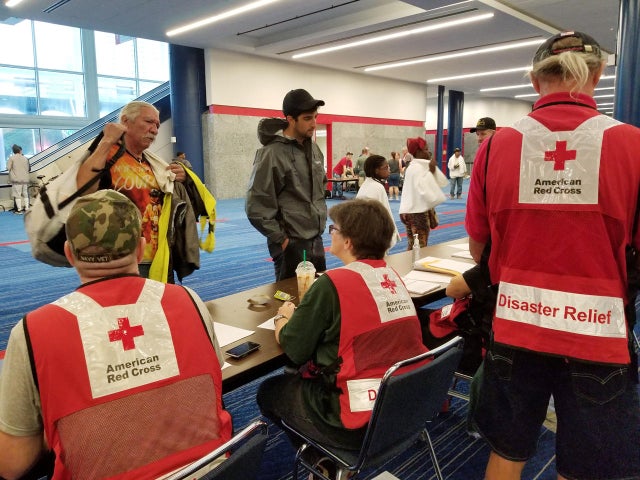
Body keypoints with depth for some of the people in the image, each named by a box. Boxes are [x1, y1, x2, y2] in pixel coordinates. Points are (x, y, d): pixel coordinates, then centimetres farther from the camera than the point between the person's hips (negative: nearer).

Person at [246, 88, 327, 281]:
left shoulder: (314, 149, 7)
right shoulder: (271, 154, -16)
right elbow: (256, 207, -17)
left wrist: (320, 216, 15)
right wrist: (280, 239, -14)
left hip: (316, 241, 7)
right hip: (291, 245, -7)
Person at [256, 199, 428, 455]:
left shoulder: (332, 283, -19)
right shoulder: (393, 276, 2)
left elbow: (293, 350, -11)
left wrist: (284, 317, 9)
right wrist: (301, 314, 15)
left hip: (361, 424, -7)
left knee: (268, 391, 17)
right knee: (298, 377, 27)